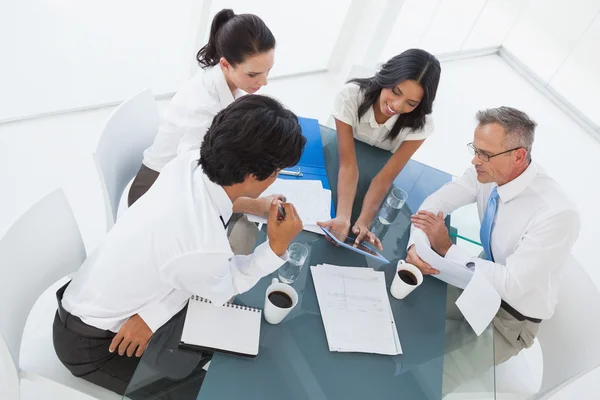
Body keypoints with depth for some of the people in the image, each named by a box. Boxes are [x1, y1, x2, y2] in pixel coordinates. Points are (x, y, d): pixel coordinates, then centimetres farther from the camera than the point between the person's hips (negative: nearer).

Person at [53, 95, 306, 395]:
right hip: (90, 344, -6)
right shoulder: (203, 247, -39)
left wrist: (152, 313, -16)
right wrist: (277, 248, -18)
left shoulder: (188, 163, -20)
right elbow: (226, 289, -16)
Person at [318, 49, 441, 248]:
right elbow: (348, 166, -33)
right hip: (335, 169, 0)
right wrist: (343, 218, -46)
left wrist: (363, 222, -41)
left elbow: (385, 177, -26)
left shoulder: (420, 124, -27)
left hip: (372, 182, 0)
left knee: (359, 238, -15)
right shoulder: (351, 95, -31)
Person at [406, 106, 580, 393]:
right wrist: (417, 244, -30)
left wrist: (447, 249, -25)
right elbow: (434, 202, -11)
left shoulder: (557, 214, -33)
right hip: (483, 280, 6)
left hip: (512, 315, -5)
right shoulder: (487, 172, -15)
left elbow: (510, 285, -30)